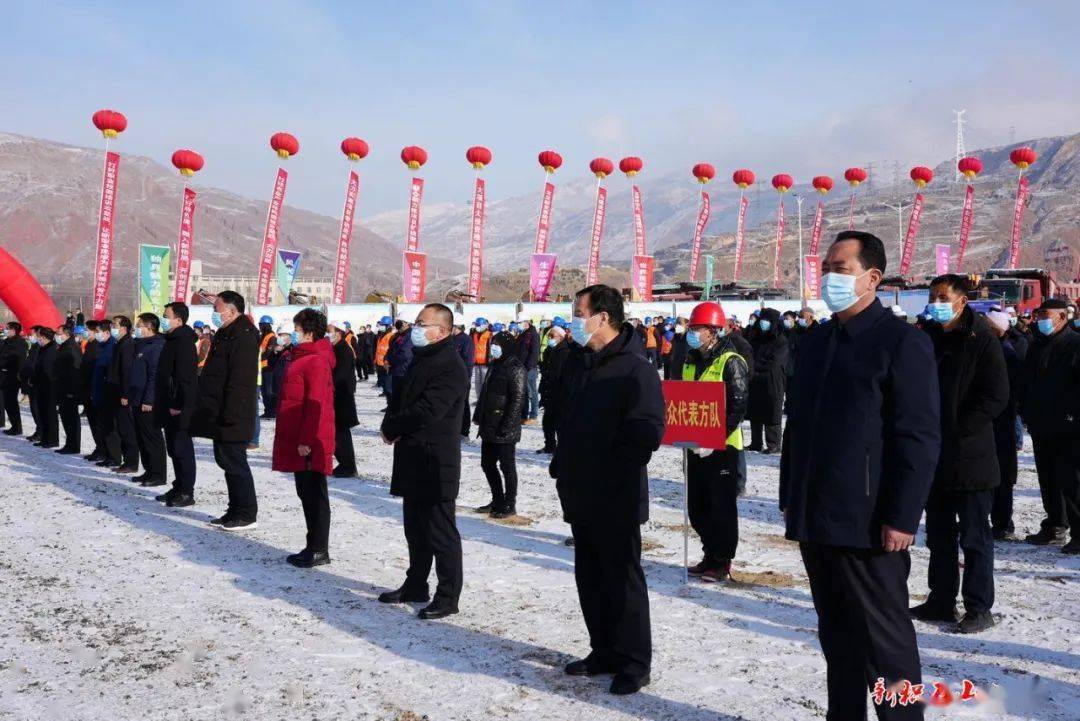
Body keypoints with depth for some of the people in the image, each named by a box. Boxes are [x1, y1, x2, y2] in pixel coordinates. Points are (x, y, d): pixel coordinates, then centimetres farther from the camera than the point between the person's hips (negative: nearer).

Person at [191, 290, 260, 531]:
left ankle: (247, 514, 2)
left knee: (234, 462, -6)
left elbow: (240, 382, -24)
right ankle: (236, 511, 23)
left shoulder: (243, 337, -18)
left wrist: (230, 414, -26)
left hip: (232, 417, -11)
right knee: (226, 460, 14)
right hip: (220, 415, 11)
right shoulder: (225, 335, 17)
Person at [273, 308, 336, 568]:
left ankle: (319, 550, 5)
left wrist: (306, 440, -22)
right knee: (306, 493, 14)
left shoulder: (316, 361, -15)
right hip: (299, 441, 10)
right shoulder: (303, 357, 17)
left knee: (314, 495, -3)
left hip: (309, 444, -10)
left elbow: (316, 404, -21)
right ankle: (314, 547, 22)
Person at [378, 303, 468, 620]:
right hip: (413, 459, 10)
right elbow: (399, 398, 19)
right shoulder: (420, 359, 15)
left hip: (436, 462, -10)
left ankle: (448, 597, 6)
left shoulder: (450, 367, -17)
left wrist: (392, 427, -10)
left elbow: (426, 412, -25)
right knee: (415, 527, 18)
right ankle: (415, 585, 31)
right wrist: (391, 426, -2)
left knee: (440, 532, -2)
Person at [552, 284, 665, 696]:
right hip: (580, 495, 8)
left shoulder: (634, 370, -14)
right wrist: (562, 466, 14)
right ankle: (604, 652, 28)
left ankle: (633, 662, 13)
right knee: (590, 577, 15)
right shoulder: (577, 363, 12)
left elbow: (647, 432, -19)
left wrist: (611, 472, -15)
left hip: (617, 499, -8)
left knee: (622, 579, 1)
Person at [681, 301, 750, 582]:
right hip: (695, 446, 8)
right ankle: (710, 556, 26)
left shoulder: (731, 362, -11)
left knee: (722, 506, 1)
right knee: (697, 507, 13)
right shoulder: (691, 361, 12)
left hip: (722, 446, -8)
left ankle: (723, 562, 11)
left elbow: (738, 406, -16)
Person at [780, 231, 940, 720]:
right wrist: (790, 498, 15)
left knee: (885, 640, 3)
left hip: (868, 524, -7)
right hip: (816, 520, 7)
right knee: (837, 634, 15)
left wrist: (902, 517, -18)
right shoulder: (816, 343, 14)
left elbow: (920, 438, -13)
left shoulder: (902, 342, -8)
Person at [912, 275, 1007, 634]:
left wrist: (954, 430, -15)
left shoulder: (982, 340, -8)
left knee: (974, 537, 2)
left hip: (969, 456, -6)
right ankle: (941, 601, 25)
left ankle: (979, 608, 11)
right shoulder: (929, 338, 10)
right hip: (934, 456, 6)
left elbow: (995, 397, -13)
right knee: (939, 534, 15)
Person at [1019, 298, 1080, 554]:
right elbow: (1027, 381, 20)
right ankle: (1054, 526, 25)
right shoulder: (1037, 345, 14)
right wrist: (1026, 412, 12)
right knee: (1047, 480, 14)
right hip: (1041, 426, 8)